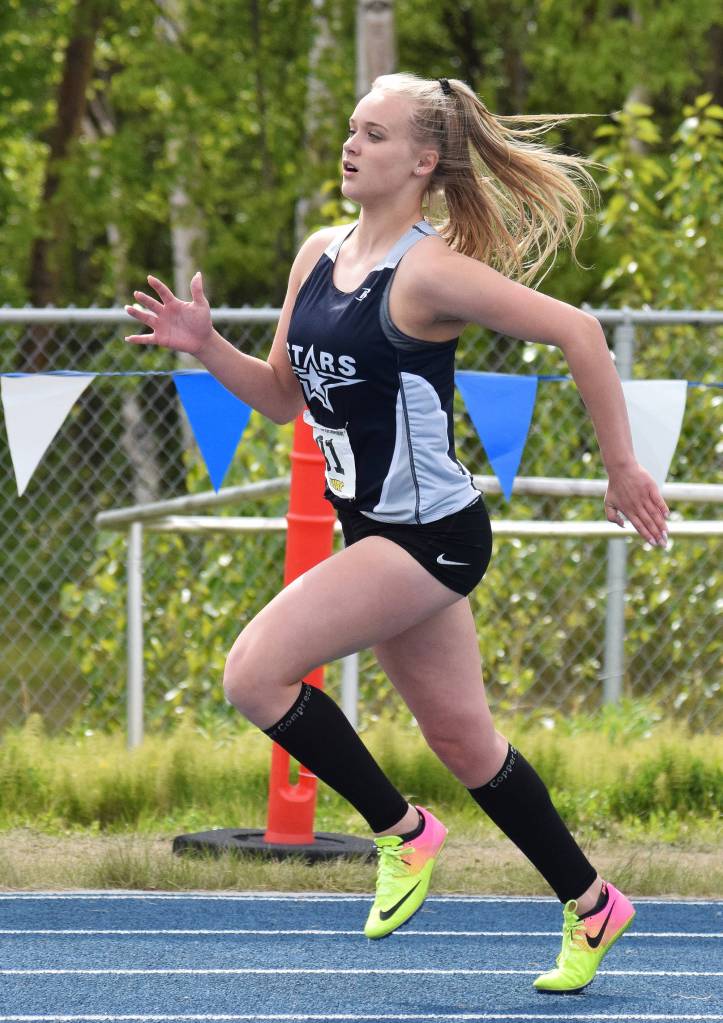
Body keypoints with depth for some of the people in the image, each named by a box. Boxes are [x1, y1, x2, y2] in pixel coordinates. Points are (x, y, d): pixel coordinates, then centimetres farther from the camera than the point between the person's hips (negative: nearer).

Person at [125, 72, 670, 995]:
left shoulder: (429, 271, -17)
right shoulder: (319, 256, 7)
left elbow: (576, 330, -18)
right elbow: (284, 396, 16)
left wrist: (622, 468, -14)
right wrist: (205, 348, -2)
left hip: (431, 533, -8)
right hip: (376, 531, 8)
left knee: (255, 672, -16)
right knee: (464, 743, 15)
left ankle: (400, 831, 0)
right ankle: (591, 907, 27)